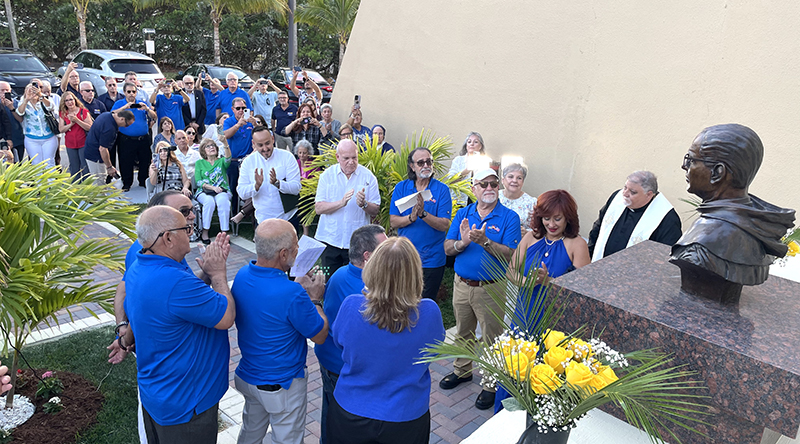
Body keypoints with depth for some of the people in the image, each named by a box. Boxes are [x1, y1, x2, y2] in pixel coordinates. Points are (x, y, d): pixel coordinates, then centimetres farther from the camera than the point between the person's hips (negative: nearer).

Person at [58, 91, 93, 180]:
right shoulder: (62, 113, 4)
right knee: (74, 169, 11)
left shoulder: (83, 111, -6)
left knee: (85, 167, -2)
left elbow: (90, 128, -13)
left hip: (83, 144, -3)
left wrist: (77, 120, -22)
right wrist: (71, 123, -17)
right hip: (70, 145, 4)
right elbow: (61, 129, -1)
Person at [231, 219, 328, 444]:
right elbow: (320, 336, -18)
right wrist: (315, 299, -6)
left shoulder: (242, 275, -12)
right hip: (282, 387, -6)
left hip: (247, 376, 7)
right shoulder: (292, 295, -35)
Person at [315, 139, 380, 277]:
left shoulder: (368, 177, 0)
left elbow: (375, 210, -1)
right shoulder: (327, 175, 3)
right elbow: (318, 208, -6)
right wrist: (341, 202, -20)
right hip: (330, 240, 1)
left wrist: (363, 204, -22)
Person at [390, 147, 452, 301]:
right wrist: (411, 217, -22)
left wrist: (423, 214, -28)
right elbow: (393, 222, -4)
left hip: (432, 259, -2)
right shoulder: (401, 188, 1)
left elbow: (445, 225, -14)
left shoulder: (442, 189, -6)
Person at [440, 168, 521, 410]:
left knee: (492, 338, 6)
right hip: (462, 284, 4)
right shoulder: (463, 214, 4)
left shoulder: (509, 217, -7)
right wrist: (463, 242, -21)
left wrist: (484, 241, -28)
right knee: (463, 332, 20)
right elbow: (447, 248, 0)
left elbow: (511, 254, -17)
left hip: (491, 288, -4)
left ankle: (490, 384, 23)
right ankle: (462, 370, 41)